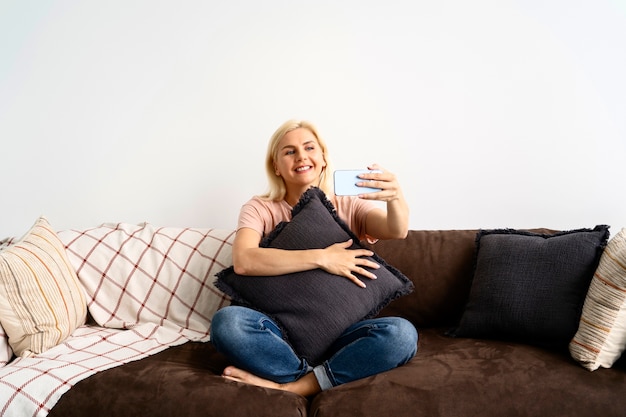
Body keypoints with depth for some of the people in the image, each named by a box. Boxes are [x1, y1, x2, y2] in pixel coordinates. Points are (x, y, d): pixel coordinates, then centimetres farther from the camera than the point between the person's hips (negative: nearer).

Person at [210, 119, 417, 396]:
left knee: (402, 334, -28)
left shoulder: (349, 207, 8)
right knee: (227, 321, -31)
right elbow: (243, 261, -17)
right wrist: (322, 258, -20)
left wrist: (396, 199, -36)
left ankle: (286, 387, -21)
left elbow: (396, 232, -12)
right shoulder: (260, 209, 4)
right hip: (282, 334, -1)